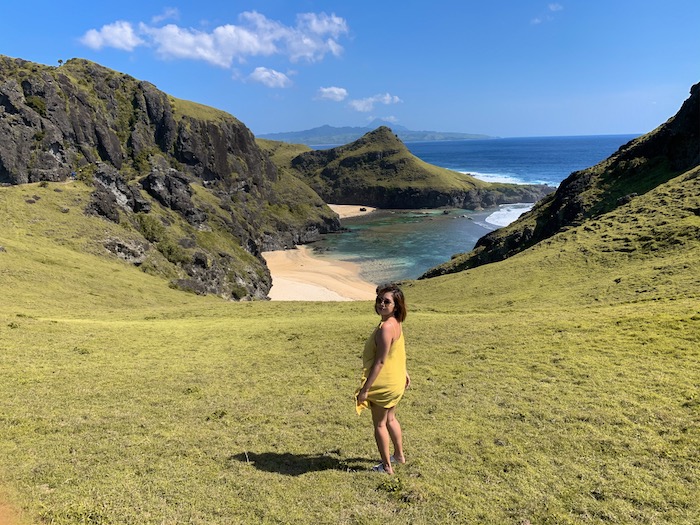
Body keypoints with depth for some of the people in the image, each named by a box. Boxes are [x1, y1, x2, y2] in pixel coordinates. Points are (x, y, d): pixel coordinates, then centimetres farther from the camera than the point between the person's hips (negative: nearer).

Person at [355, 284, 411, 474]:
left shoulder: (386, 327, -28)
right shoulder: (396, 323, 1)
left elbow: (380, 362, -28)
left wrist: (365, 388, -23)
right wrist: (404, 372, 27)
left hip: (384, 384, -9)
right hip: (396, 381, 9)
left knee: (379, 424, 9)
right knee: (390, 419, 26)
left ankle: (386, 466, 22)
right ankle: (399, 455, 44)